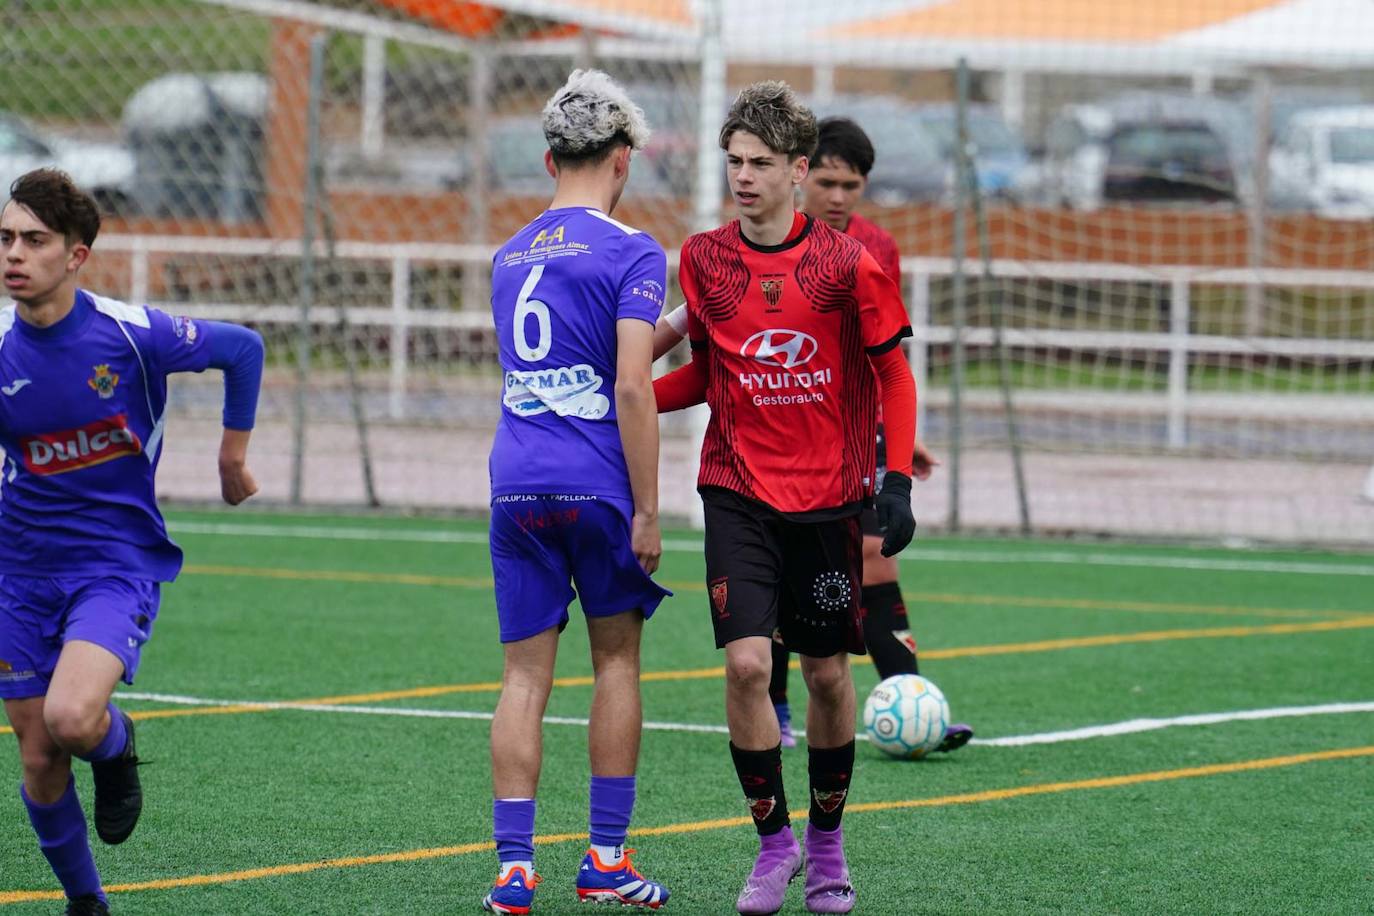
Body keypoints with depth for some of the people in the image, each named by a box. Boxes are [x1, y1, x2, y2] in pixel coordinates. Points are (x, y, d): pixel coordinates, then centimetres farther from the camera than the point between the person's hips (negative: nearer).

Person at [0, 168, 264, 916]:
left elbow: (243, 348, 3)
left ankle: (116, 747, 9)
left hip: (120, 565, -3)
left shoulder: (130, 333, -14)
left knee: (72, 718, -28)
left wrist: (233, 454, 9)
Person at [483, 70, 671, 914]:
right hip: (597, 487, -4)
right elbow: (631, 388, -13)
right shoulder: (631, 252, -5)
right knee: (617, 661, 10)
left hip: (516, 487, 4)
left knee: (526, 675, 3)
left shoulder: (511, 258, 15)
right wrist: (647, 512, -10)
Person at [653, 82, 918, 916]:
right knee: (747, 663, -14)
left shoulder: (847, 264, -7)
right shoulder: (704, 260, 1)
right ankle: (774, 841, 2)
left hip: (828, 495, -1)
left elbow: (895, 376, 0)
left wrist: (897, 481, -9)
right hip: (738, 493, 1)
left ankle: (827, 845, 26)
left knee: (829, 673, 7)